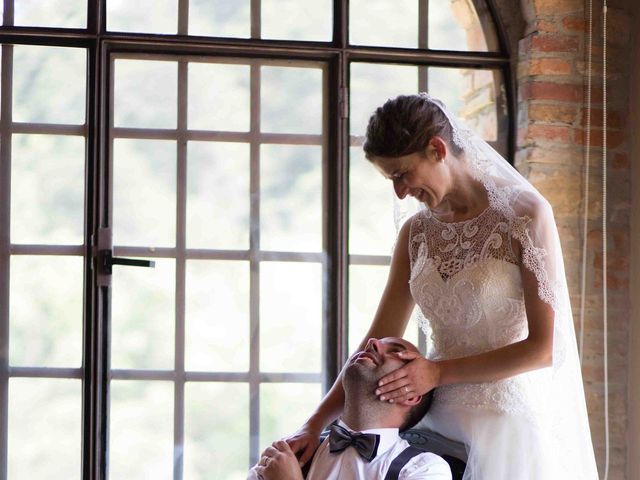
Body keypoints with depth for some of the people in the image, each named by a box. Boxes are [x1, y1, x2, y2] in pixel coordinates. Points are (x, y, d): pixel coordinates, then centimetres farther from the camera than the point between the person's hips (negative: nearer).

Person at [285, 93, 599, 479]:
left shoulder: (526, 214, -9)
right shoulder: (416, 232, 6)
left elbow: (543, 349, -12)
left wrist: (440, 372, -14)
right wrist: (316, 424, -4)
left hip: (508, 422, -4)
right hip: (438, 420, 4)